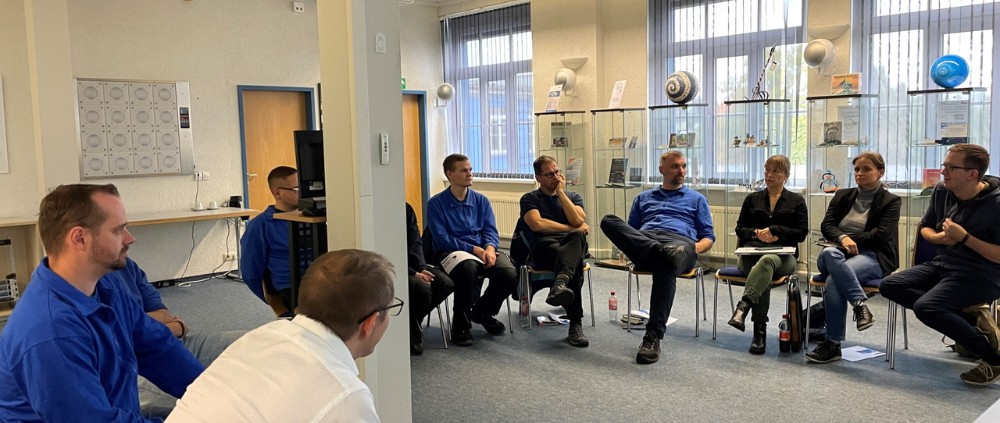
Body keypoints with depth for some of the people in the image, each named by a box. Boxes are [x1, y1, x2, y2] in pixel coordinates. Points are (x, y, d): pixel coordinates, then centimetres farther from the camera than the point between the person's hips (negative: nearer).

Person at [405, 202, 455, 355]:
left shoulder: (406, 209, 6)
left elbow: (415, 243, 5)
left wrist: (421, 268, -12)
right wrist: (414, 274, -25)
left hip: (411, 262, 7)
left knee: (446, 283, -13)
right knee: (421, 288, -31)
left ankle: (412, 320, 2)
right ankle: (412, 332, -4)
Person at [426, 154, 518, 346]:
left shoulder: (481, 200, 14)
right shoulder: (436, 203, 0)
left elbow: (491, 230, 8)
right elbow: (442, 239, -8)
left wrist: (490, 248, -17)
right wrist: (475, 250, -17)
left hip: (483, 250, 5)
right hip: (451, 252, -4)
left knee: (509, 274, -25)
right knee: (468, 268, -40)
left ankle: (482, 312, 8)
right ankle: (461, 324, -17)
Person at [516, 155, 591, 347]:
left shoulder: (573, 196, 27)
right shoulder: (529, 199, 18)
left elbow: (578, 220, 3)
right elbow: (537, 224, -5)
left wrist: (561, 192, 6)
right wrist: (572, 228, -1)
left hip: (572, 244, 2)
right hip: (543, 247, -2)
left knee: (577, 237, -40)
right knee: (574, 262, -40)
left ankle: (561, 283, -68)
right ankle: (575, 323, -52)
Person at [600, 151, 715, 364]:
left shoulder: (696, 199, 29)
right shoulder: (643, 198, 34)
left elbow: (708, 237, 21)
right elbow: (630, 231, 29)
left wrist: (695, 248, -3)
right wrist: (626, 243, 2)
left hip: (679, 241, -2)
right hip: (644, 243, 2)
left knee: (665, 264, -42)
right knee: (609, 220, -26)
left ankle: (653, 336, -43)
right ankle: (657, 250, -43)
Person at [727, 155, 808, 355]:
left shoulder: (796, 201, 17)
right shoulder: (752, 199, 22)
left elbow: (802, 232, 6)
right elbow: (740, 229, 16)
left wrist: (774, 231, -7)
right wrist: (757, 233, -5)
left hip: (783, 254, -1)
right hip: (751, 251, 2)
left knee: (768, 260, -41)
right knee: (764, 271, -37)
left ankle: (743, 307, -59)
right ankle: (760, 331, -41)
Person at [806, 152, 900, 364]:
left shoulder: (890, 201, 9)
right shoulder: (842, 196, 21)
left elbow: (880, 235, -6)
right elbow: (826, 225, 6)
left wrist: (851, 240, -7)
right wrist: (843, 238, -14)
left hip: (872, 257, -4)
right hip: (839, 253, 4)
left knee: (834, 280, -37)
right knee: (828, 253, -38)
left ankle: (833, 344, -33)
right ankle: (860, 305, -43)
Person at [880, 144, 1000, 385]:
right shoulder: (941, 192, 2)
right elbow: (925, 228, 17)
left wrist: (964, 237, -23)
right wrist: (940, 238, -6)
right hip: (942, 265, 8)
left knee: (925, 307, -28)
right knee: (889, 286, -8)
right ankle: (966, 318, -11)